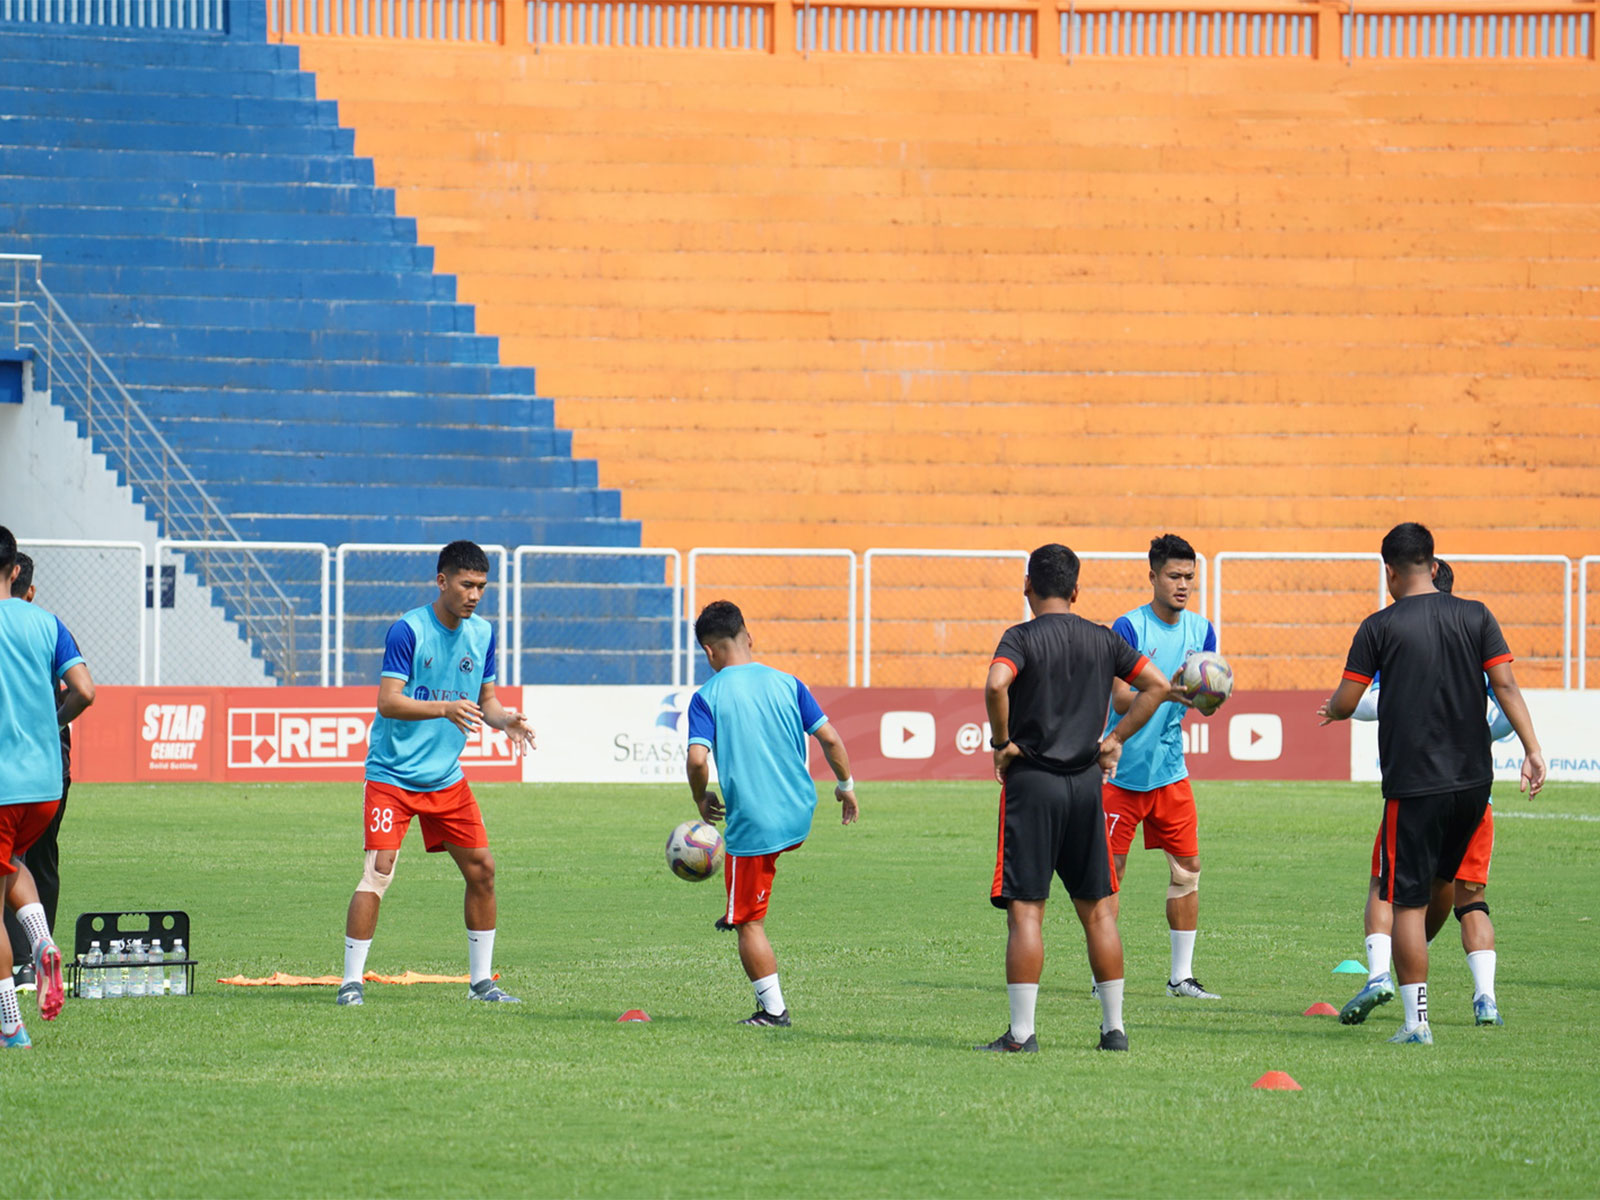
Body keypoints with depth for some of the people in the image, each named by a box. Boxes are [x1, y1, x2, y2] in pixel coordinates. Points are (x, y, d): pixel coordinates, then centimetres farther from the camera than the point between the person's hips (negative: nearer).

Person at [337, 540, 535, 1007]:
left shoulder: (482, 633, 5)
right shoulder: (408, 631, -15)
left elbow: (485, 700, 15)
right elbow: (388, 702, -21)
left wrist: (504, 719, -8)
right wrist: (445, 708, -35)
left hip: (446, 777, 6)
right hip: (393, 774, -6)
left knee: (481, 869, 5)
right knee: (378, 873, -15)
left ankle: (482, 981, 16)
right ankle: (351, 982, -8)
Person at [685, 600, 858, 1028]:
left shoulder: (707, 697, -8)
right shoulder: (786, 683, 2)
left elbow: (698, 759, -18)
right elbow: (830, 739, 1)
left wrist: (702, 800, 1)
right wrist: (846, 786, 16)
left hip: (751, 824, -5)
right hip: (799, 817, 5)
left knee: (750, 924, 6)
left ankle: (773, 1009, 7)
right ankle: (737, 913, 48)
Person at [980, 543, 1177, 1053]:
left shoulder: (1022, 638, -7)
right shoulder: (1102, 640, 8)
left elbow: (996, 685, -26)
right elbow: (1158, 686, 10)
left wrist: (1002, 742, -12)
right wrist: (1116, 739, 12)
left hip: (1032, 781, -4)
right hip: (1087, 782, 4)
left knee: (1025, 910, -4)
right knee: (1097, 909, 11)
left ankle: (1022, 1031, -8)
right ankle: (1114, 1026, 13)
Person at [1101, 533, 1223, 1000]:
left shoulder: (1200, 629, 5)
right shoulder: (1129, 628, -12)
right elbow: (1120, 701, -18)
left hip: (1170, 769, 5)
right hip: (1123, 768, -5)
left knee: (1187, 867, 4)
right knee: (1110, 869, -2)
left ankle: (1181, 975, 11)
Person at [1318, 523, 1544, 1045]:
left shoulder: (1380, 628, -5)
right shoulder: (1475, 617, 5)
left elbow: (1345, 703, -3)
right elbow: (1505, 685, -2)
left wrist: (1330, 709, 19)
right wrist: (1532, 749, -4)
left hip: (1414, 783, -4)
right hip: (1473, 781, 4)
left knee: (1407, 901, 0)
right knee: (1440, 884, 24)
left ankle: (1416, 1021, -4)